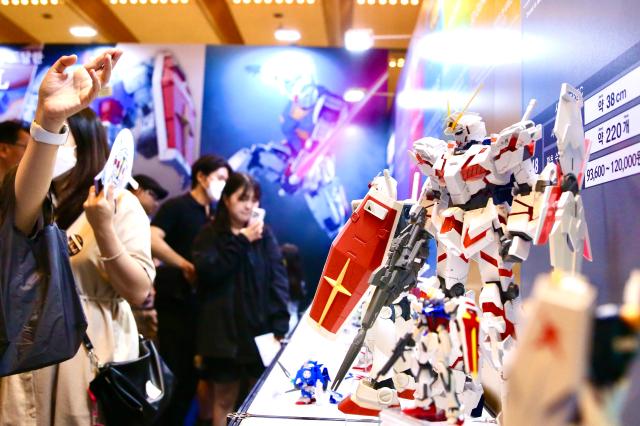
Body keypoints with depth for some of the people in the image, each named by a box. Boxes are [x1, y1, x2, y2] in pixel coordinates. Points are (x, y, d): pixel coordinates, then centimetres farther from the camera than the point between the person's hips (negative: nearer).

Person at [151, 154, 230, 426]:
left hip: (199, 304, 7)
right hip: (174, 302, -7)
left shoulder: (213, 218, 14)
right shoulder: (176, 206, -8)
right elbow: (152, 240, -23)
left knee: (192, 373, 13)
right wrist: (186, 266, -21)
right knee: (173, 372, 0)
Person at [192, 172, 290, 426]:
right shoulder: (209, 235, 6)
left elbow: (278, 278, -2)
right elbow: (207, 271, -12)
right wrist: (241, 241, -12)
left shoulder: (264, 234, 5)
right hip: (224, 329, 0)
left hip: (261, 328, 1)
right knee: (225, 397, 8)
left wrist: (280, 324, -11)